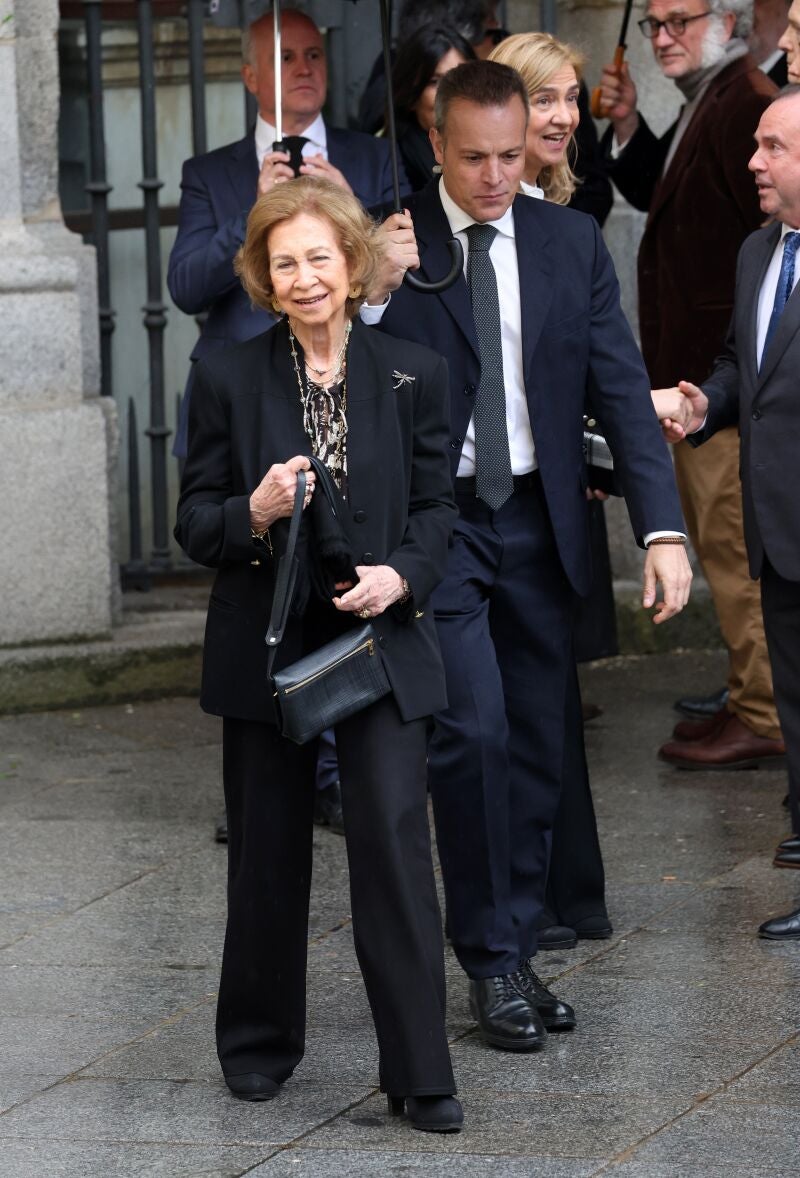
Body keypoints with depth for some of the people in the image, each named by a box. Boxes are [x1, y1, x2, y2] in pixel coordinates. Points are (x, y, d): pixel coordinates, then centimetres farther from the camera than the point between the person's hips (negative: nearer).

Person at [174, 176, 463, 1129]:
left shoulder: (412, 374, 2)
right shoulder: (227, 379, 0)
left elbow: (437, 506, 5)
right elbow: (193, 523, 1)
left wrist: (402, 576, -14)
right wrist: (253, 514, -21)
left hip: (381, 643, 0)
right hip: (265, 647, 1)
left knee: (395, 847, -9)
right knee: (267, 853, 10)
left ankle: (420, 1074, -5)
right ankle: (259, 1045, 28)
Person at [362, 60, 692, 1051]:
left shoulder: (571, 241, 4)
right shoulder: (390, 244, -5)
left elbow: (622, 387, 2)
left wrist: (661, 526, -7)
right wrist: (373, 295, -24)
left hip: (539, 522, 4)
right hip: (437, 522, -4)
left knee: (536, 746, 8)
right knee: (473, 731, -13)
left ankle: (516, 953, 20)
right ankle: (492, 964, -3)